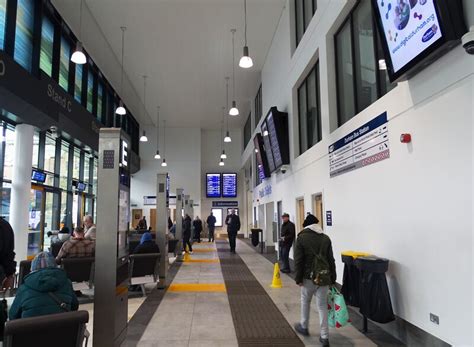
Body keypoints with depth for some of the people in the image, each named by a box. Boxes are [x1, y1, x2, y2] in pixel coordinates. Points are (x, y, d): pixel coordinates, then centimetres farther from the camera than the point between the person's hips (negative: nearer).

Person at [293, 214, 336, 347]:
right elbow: (331, 260, 5)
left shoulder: (302, 237, -7)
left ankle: (304, 327, 35)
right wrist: (332, 278, 10)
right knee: (322, 306, 8)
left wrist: (298, 278, -4)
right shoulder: (326, 238, 4)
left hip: (309, 277, -3)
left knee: (305, 302, 18)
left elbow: (298, 260, -10)